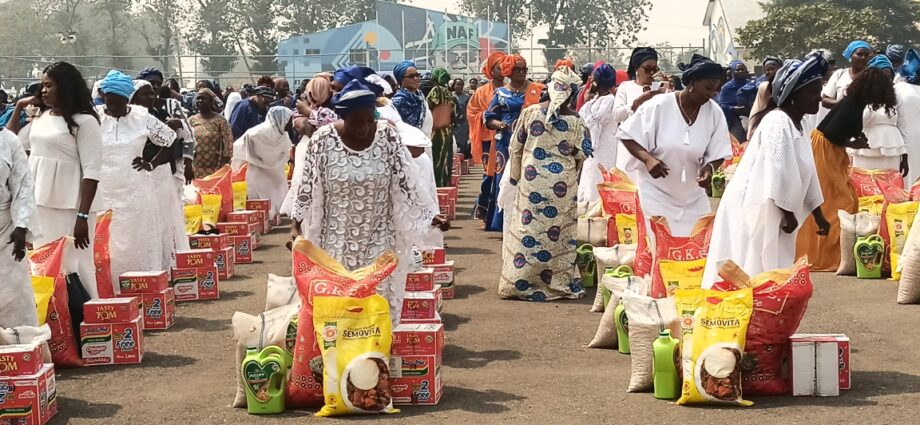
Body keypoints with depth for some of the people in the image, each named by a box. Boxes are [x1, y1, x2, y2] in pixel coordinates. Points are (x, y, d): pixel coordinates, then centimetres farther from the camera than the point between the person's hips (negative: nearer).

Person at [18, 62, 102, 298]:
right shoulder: (40, 118, 12)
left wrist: (83, 216, -19)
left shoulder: (84, 121, -9)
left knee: (72, 265, -4)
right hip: (37, 202, 7)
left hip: (68, 206, -7)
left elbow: (92, 172, -14)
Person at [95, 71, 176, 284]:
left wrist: (152, 164, 5)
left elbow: (170, 139, 12)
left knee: (139, 242, 4)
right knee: (105, 245, 0)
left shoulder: (142, 117, 1)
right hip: (103, 192, 0)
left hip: (135, 192, 0)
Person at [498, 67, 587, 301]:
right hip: (563, 184, -1)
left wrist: (515, 176, 15)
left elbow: (516, 147, 3)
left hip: (532, 181, 1)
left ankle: (520, 282, 10)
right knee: (559, 234, 8)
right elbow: (582, 154, -3)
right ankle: (559, 282, 14)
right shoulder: (576, 121, -7)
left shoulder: (530, 112, -4)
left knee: (527, 231, 6)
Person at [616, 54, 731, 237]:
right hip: (656, 193, -4)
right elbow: (627, 136, -8)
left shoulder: (714, 113, -5)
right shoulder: (658, 106, -15)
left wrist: (709, 168, -21)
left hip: (693, 197, 4)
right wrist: (648, 159, -25)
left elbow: (718, 154, 2)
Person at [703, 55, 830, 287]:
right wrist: (789, 214, -17)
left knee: (772, 272, 11)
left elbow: (806, 174, 19)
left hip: (771, 211, 10)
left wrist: (818, 215, 20)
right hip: (752, 209, -10)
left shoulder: (797, 126, 14)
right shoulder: (778, 122, -18)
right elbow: (777, 174, -23)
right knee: (752, 274, -10)